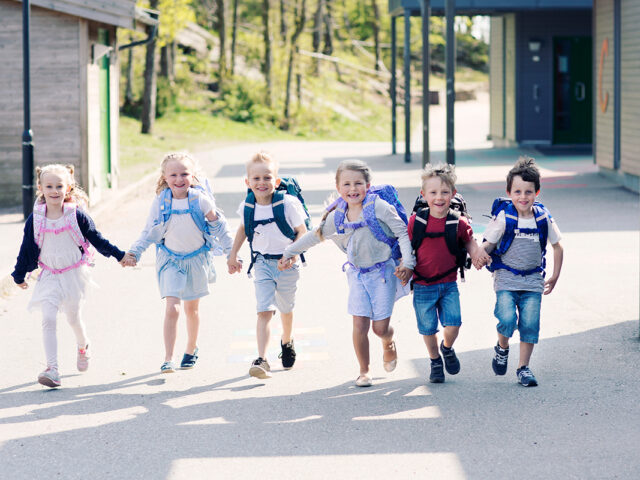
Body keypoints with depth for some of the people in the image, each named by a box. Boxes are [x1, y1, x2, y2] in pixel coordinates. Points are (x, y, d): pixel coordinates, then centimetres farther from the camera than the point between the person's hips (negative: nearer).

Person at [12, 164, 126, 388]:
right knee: (48, 319, -14)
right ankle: (52, 369, -15)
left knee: (74, 317, 14)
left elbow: (96, 239, 2)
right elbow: (28, 248, 6)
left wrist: (119, 255, 4)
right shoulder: (36, 218, -5)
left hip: (74, 275, 0)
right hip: (50, 277, 0)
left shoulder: (76, 215, -10)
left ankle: (83, 347, 48)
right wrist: (20, 275, 14)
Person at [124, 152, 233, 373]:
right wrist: (134, 253, -9)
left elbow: (218, 226, -1)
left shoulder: (200, 199, -14)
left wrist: (231, 253, 3)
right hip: (170, 260, 0)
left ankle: (191, 349, 39)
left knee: (192, 308, 16)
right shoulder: (160, 202, -12)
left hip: (197, 259, 0)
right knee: (171, 309, -13)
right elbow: (149, 232, 0)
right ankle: (168, 359, -10)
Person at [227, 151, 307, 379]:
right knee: (264, 311, -13)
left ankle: (287, 342, 50)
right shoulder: (247, 206, -6)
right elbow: (244, 228, 15)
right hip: (262, 264, 1)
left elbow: (302, 231, -9)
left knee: (286, 309, 20)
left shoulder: (287, 203, -17)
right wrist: (233, 254, 17)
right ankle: (262, 360, -20)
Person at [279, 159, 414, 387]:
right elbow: (315, 236, 15)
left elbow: (402, 233, -10)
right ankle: (364, 371, 12)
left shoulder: (378, 207, -13)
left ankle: (389, 344, 34)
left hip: (383, 271, -3)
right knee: (359, 325, -6)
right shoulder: (336, 217, 1)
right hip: (357, 274, 3)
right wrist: (290, 252, 20)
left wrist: (407, 264, -17)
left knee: (380, 327, -3)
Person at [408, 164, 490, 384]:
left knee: (453, 324, -10)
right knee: (428, 328, 7)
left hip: (449, 285, 0)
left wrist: (478, 253, -9)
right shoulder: (416, 221, -9)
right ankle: (435, 361, 35)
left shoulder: (459, 223, -7)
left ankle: (447, 348, 26)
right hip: (423, 286, 0)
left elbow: (469, 242, 11)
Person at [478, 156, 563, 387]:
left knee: (530, 323, -3)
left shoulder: (543, 218, -1)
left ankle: (524, 367, 11)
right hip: (506, 278, -3)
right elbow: (489, 243, -3)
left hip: (533, 280, 3)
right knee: (507, 319, -18)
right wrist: (479, 256, -21)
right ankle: (502, 349, 13)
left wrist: (554, 276, 15)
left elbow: (557, 246, 13)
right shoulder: (503, 217, -11)